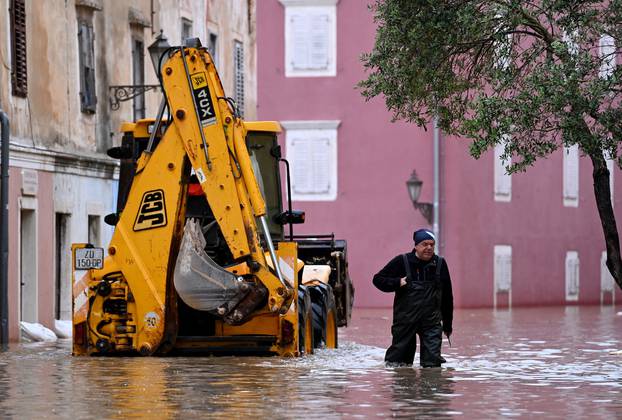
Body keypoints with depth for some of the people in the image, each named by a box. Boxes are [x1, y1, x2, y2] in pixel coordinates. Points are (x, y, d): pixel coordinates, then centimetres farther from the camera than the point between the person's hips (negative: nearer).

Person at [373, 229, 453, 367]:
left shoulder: (440, 264, 7)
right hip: (405, 319, -1)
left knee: (433, 360, -9)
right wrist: (397, 283, -13)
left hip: (432, 320, 1)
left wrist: (447, 324, 15)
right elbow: (378, 279, 4)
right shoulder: (402, 261, 0)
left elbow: (447, 297, 14)